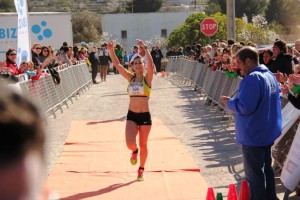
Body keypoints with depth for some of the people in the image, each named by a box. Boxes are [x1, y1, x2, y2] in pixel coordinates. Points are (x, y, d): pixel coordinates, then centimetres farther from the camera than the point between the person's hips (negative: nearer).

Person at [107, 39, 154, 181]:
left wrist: (145, 48, -32)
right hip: (131, 116, 2)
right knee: (130, 144, -14)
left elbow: (151, 64, -20)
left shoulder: (147, 79, -2)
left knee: (143, 145, 8)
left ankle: (141, 170, 28)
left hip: (145, 116, -2)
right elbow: (117, 65, 1)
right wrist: (111, 51, -13)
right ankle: (135, 151, 24)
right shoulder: (130, 78, 7)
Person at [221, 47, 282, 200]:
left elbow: (244, 107, -28)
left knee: (254, 174, 0)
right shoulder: (270, 75, 8)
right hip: (268, 133, 10)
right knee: (266, 168, 20)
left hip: (254, 136, -10)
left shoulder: (252, 79, -23)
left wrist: (229, 102, -9)